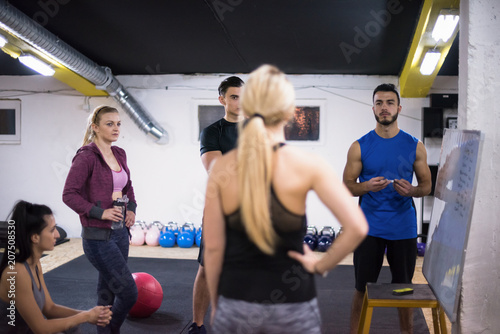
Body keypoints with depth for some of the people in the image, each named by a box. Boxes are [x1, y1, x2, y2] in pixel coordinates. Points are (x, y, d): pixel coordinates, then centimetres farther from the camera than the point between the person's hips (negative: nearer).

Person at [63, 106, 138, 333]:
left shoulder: (119, 155, 10)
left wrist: (131, 209, 6)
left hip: (120, 232, 7)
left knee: (108, 292, 15)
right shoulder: (86, 156, -12)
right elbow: (69, 194, -14)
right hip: (98, 236, -7)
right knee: (128, 291, -7)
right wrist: (100, 212, -21)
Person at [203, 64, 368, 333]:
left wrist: (215, 303, 9)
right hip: (292, 306, -1)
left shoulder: (221, 168, -8)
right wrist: (321, 265, -4)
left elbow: (213, 248, -4)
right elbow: (357, 227, -19)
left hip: (235, 307, 1)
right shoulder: (306, 165, -13)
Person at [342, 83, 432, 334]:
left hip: (404, 228, 1)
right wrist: (366, 186, -20)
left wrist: (412, 190, -15)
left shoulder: (415, 146, 4)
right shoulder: (360, 146, 0)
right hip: (369, 227, -1)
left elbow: (426, 185, 8)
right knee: (363, 289, 4)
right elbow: (347, 185, 1)